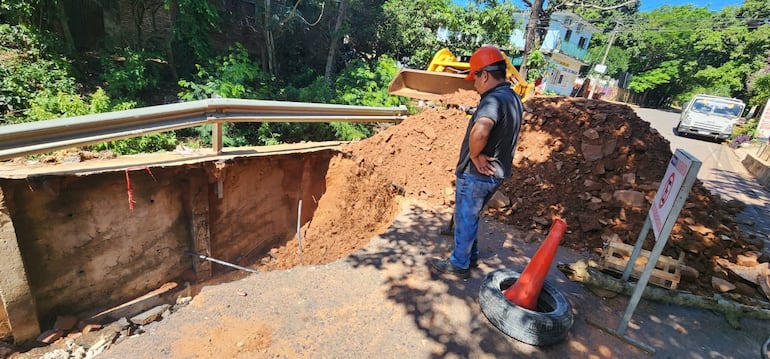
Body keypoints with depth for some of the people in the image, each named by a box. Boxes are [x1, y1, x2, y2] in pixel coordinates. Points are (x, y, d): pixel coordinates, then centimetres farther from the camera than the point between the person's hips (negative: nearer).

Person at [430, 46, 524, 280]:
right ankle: (471, 255, 40)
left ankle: (459, 265, 25)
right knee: (471, 217, 24)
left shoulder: (494, 99, -24)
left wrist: (474, 155, -26)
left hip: (476, 174, -9)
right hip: (495, 173, 9)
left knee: (465, 220, 8)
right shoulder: (513, 98, 8)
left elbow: (479, 131, -45)